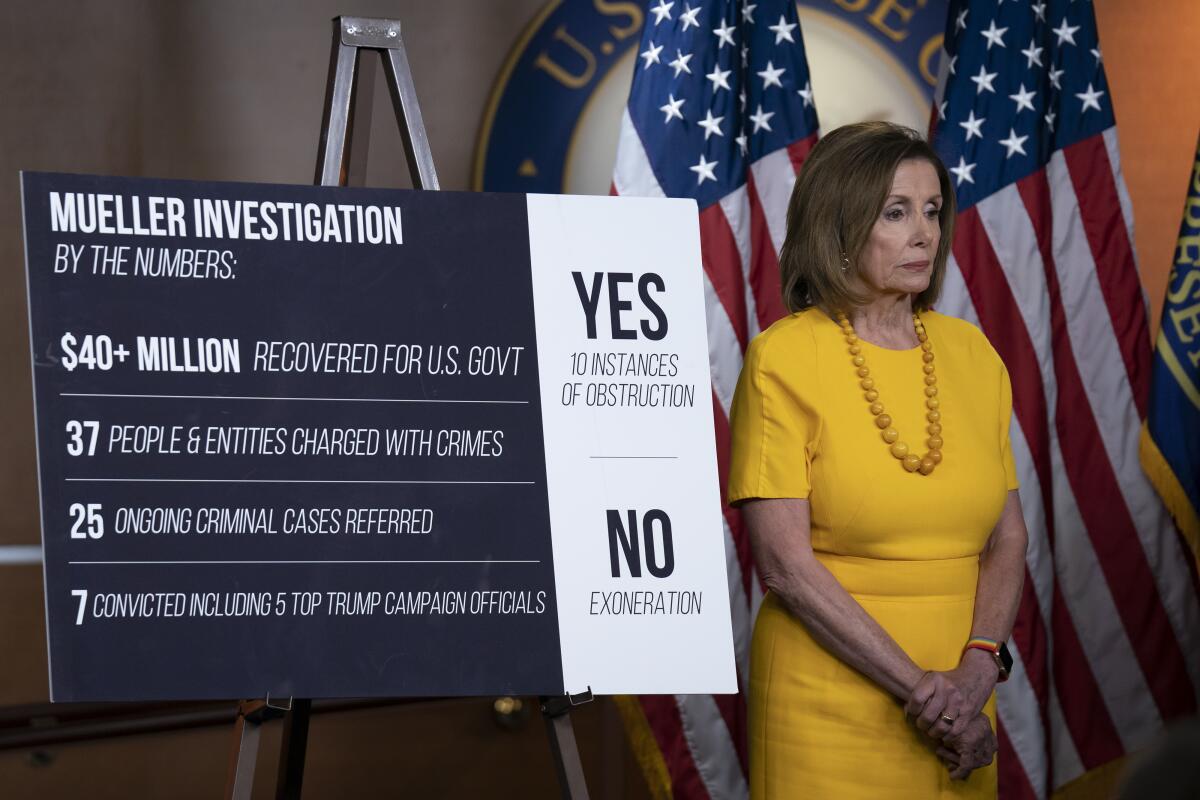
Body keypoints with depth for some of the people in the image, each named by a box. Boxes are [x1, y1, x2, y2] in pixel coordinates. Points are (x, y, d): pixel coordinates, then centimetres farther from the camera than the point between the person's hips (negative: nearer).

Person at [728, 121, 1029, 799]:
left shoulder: (971, 353, 7)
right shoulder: (783, 358, -8)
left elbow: (1008, 538, 7)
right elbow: (785, 565, -13)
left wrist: (978, 667, -10)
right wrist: (920, 687, -16)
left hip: (960, 710, 4)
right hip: (830, 710, -4)